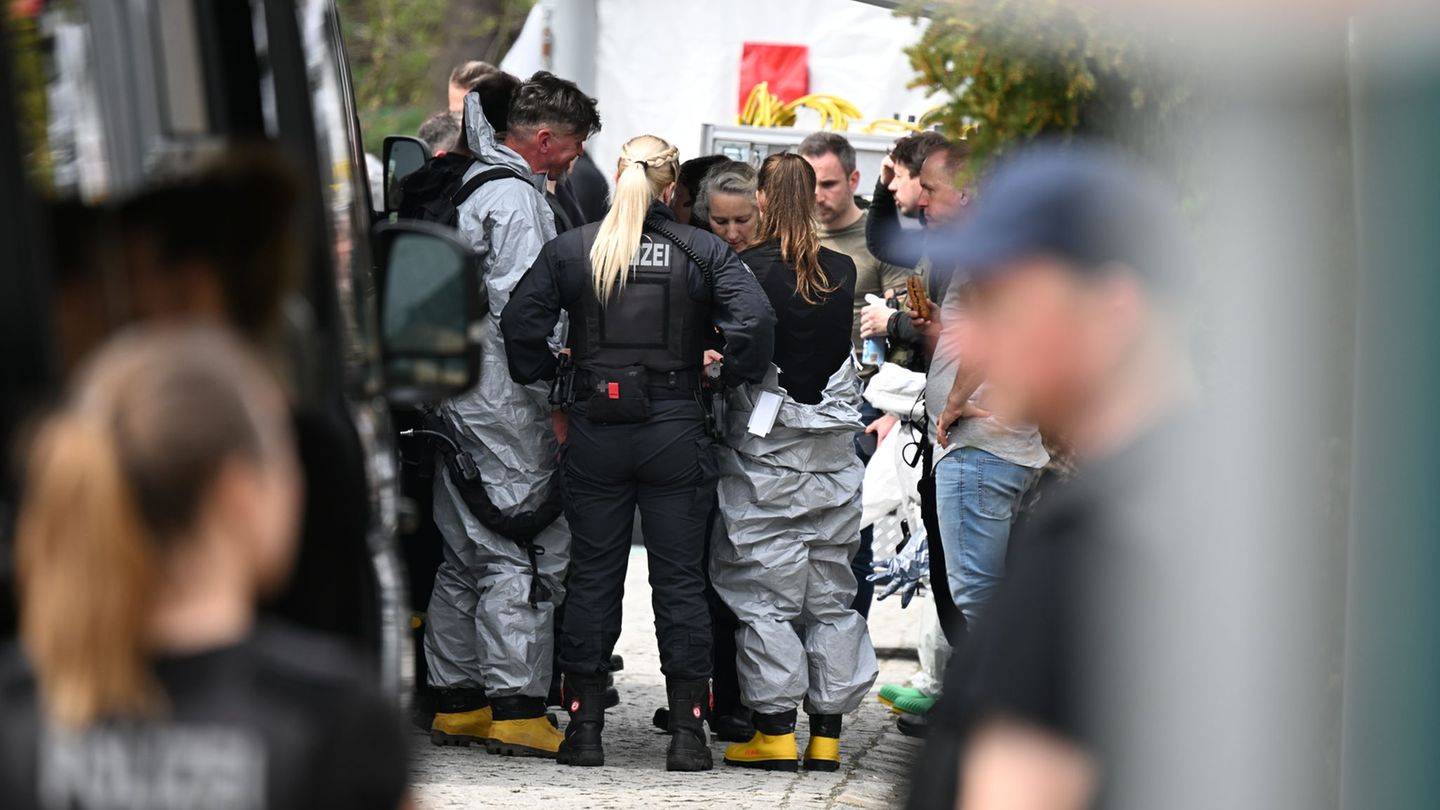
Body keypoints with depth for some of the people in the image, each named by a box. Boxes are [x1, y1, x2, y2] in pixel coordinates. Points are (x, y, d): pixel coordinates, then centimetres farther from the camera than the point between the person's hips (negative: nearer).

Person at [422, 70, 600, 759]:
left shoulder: (469, 184, 17)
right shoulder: (517, 199, -13)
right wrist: (557, 398, -16)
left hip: (454, 398, 10)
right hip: (505, 406, -10)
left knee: (465, 556, 13)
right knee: (524, 555, -6)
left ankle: (456, 704, 17)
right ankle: (515, 710, -7)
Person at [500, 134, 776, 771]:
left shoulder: (571, 250, 1)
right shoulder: (702, 252, -1)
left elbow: (521, 323, -6)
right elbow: (754, 320, -13)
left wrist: (544, 377, 7)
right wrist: (731, 380, 1)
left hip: (594, 428, 1)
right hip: (675, 431, -1)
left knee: (592, 576, 8)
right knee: (680, 579, 5)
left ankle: (584, 726, 9)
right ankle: (688, 730, 5)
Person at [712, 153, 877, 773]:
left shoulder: (747, 269, -10)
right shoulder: (843, 271, 3)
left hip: (766, 450, -4)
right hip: (834, 452, 4)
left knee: (767, 597, 2)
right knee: (830, 596, 9)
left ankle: (776, 730, 1)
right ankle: (827, 732, 12)